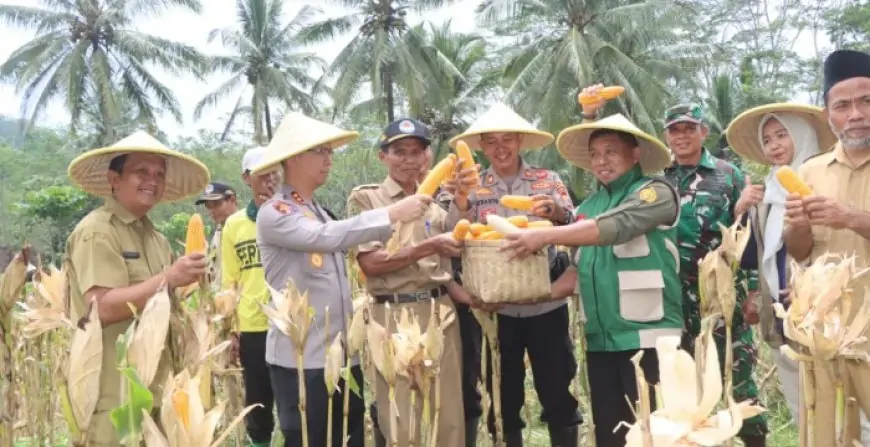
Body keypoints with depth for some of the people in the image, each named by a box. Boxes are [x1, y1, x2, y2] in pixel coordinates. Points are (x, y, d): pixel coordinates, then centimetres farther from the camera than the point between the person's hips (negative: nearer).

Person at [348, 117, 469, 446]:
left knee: (449, 419, 8)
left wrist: (471, 297, -1)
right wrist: (430, 246, -16)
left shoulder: (435, 208, 14)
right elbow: (370, 263, -10)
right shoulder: (365, 198, 0)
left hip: (441, 312, 5)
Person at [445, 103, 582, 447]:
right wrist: (461, 200, -23)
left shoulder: (548, 180, 2)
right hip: (496, 308, 1)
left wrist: (556, 212, -25)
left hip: (546, 304, -1)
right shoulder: (472, 188, 4)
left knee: (558, 392, 8)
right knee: (503, 396, 12)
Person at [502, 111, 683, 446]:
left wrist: (546, 236, -26)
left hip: (647, 336, -6)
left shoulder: (655, 193, -4)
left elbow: (616, 226, -22)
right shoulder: (589, 206, 15)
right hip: (600, 338, 6)